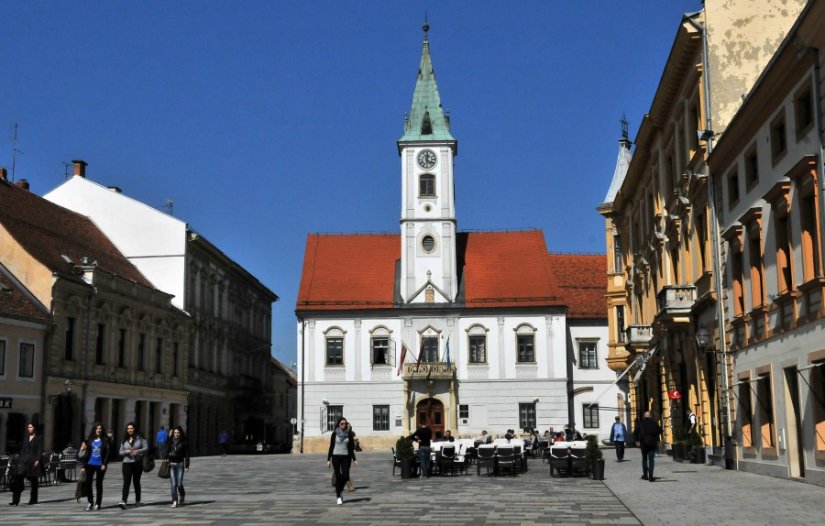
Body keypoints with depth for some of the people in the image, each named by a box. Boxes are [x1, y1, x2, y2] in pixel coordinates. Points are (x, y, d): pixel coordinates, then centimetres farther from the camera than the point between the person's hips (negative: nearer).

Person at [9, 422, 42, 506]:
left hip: (33, 461, -4)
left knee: (33, 481, 3)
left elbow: (40, 450, -5)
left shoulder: (38, 438, 0)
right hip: (24, 460, 4)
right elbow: (22, 449, 17)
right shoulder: (25, 438, 14)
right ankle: (15, 500, -8)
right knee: (18, 478, -8)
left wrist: (37, 460, -14)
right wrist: (19, 458, 10)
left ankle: (33, 499, 13)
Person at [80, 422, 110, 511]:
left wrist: (104, 464, -12)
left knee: (98, 484, 4)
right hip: (90, 464, 2)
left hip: (100, 465, -2)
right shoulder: (89, 440, 8)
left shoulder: (105, 440, 0)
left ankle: (98, 504, 13)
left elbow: (107, 453, -3)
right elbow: (86, 453, 9)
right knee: (88, 483, -2)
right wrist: (83, 466, 6)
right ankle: (90, 502, 14)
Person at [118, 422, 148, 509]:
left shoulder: (140, 438, 1)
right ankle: (123, 501, -23)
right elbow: (120, 452, 11)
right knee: (126, 482, -11)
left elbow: (146, 448, -5)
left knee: (136, 482, 9)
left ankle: (137, 501, 23)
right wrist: (126, 451, -11)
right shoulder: (124, 440, 9)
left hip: (137, 463, -1)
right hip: (127, 463, 1)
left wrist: (138, 451, -19)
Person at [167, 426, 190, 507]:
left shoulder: (184, 442, 0)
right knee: (173, 484, -5)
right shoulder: (170, 441, 7)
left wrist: (187, 466, -4)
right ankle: (174, 501, -2)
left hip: (180, 464, -2)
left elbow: (187, 454, 0)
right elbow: (166, 452, 10)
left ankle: (182, 495, 26)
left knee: (179, 484, -4)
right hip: (171, 464, 2)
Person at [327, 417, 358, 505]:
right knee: (338, 477, -3)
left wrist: (354, 459, 0)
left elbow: (351, 447, 6)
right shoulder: (334, 433, -1)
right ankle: (338, 496, 9)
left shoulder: (349, 434, 3)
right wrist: (328, 459, -2)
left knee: (345, 476, -7)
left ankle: (340, 491, 21)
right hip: (336, 457, -1)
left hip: (346, 457, 1)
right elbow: (331, 446, 1)